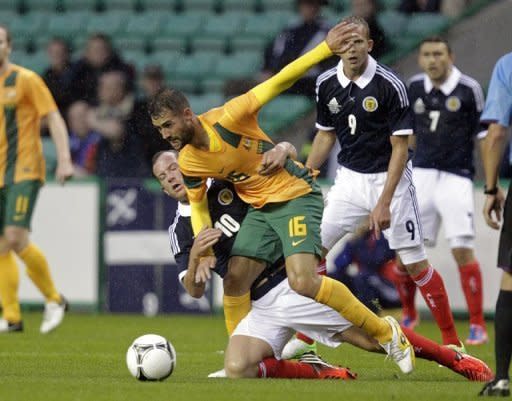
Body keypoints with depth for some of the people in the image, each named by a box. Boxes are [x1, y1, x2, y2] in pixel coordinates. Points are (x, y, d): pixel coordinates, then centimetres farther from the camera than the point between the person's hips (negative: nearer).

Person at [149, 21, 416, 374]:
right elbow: (198, 205, 13)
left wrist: (326, 48, -29)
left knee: (303, 282, -21)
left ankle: (385, 332, -8)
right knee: (234, 280, -4)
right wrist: (204, 250, -2)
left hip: (297, 196, -7)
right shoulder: (188, 163, -3)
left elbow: (277, 83, -21)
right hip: (260, 209, 7)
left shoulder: (228, 119, -21)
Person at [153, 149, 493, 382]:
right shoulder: (181, 230, 8)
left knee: (370, 337, -8)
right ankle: (320, 372, -5)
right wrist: (195, 255, -17)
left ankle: (457, 360, 8)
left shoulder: (226, 180, 2)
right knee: (237, 368, -23)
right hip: (261, 307, 3)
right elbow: (195, 290, 3)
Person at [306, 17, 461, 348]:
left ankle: (451, 339, 5)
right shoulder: (327, 84, -2)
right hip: (349, 178, 5)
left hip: (389, 178, -5)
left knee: (416, 263, -6)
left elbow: (400, 148, -16)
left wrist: (384, 203, -21)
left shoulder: (390, 85, -17)